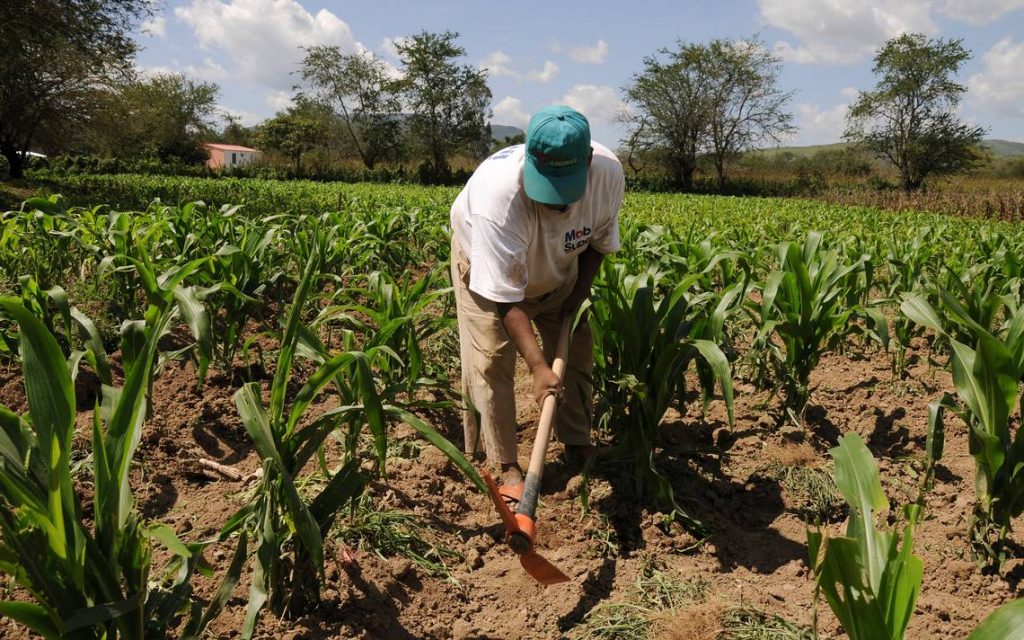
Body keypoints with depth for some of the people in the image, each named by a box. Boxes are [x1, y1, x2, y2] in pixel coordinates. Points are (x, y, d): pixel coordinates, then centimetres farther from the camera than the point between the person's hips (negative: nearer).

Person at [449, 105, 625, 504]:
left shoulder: (609, 173, -32)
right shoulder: (499, 192, -46)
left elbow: (598, 240, -8)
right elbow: (505, 296, -42)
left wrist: (580, 292, -14)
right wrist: (538, 367, -46)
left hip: (556, 268, 4)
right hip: (487, 266, -4)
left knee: (576, 349, 6)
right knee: (491, 360, -13)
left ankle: (579, 448, 24)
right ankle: (503, 466, 0)